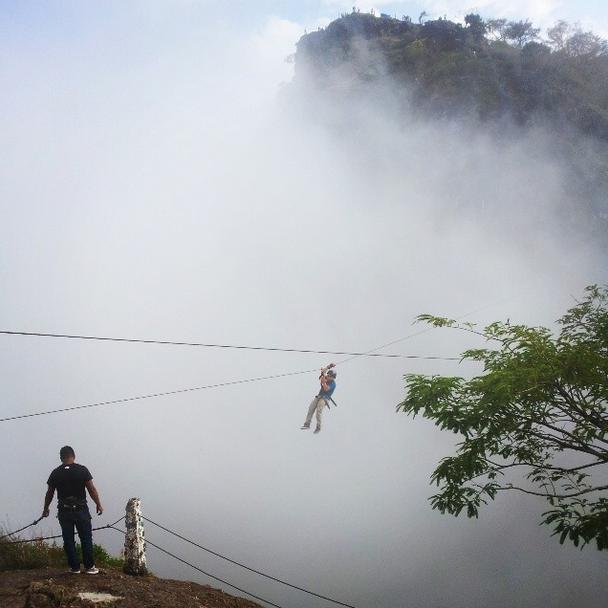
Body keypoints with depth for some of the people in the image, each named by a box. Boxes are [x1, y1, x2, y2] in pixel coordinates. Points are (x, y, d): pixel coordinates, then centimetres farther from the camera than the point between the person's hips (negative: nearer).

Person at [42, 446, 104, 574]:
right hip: (81, 510, -1)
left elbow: (49, 494, 7)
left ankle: (75, 567, 11)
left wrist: (45, 509, 22)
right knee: (86, 539, 7)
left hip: (64, 511, 2)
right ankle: (89, 566, 8)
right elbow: (92, 490, -6)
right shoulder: (82, 470, -7)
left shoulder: (55, 473, -1)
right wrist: (99, 505, 5)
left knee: (68, 541, 9)